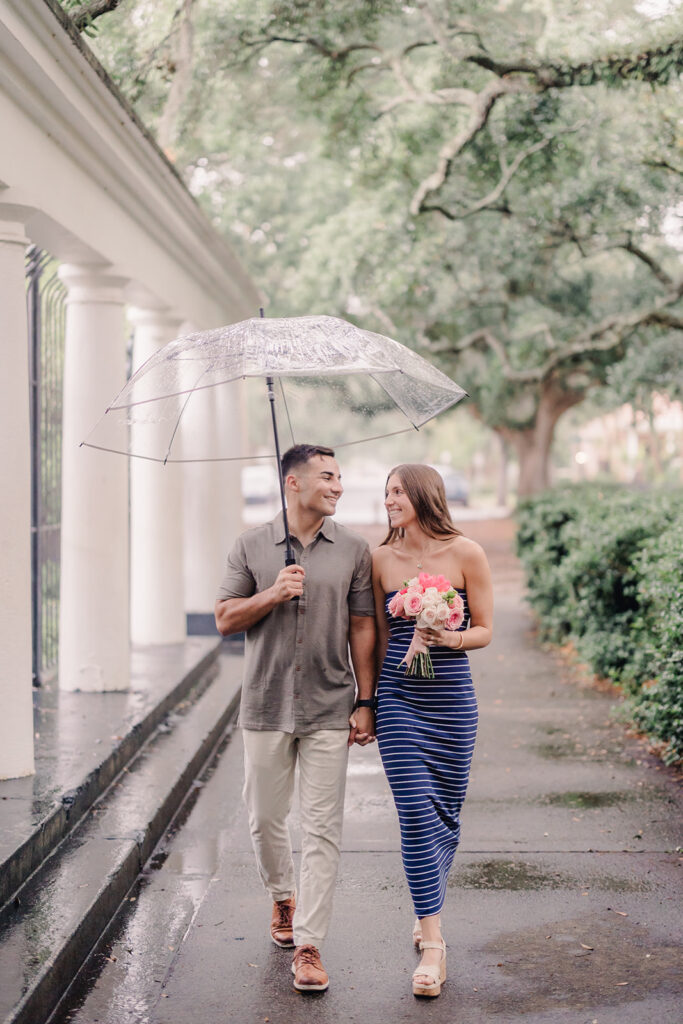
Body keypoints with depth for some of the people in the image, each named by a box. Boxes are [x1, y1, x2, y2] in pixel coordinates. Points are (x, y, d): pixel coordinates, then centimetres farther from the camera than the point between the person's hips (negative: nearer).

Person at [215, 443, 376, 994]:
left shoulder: (353, 549, 4)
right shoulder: (252, 546, 4)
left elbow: (362, 628, 3)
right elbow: (225, 618, 3)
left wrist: (365, 702, -2)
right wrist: (273, 594, -13)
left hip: (329, 710, -1)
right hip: (266, 706, 1)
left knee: (323, 828, -3)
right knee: (265, 817, 12)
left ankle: (308, 944, 2)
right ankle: (284, 898, 39)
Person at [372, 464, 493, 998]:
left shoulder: (466, 554, -2)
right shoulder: (381, 560, 3)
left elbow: (484, 630, 2)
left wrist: (450, 638, -19)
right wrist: (366, 701, 16)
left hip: (452, 698, 0)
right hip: (398, 699, 0)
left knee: (446, 813, 9)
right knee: (417, 815, -7)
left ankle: (428, 911, 32)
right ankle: (433, 945, -3)